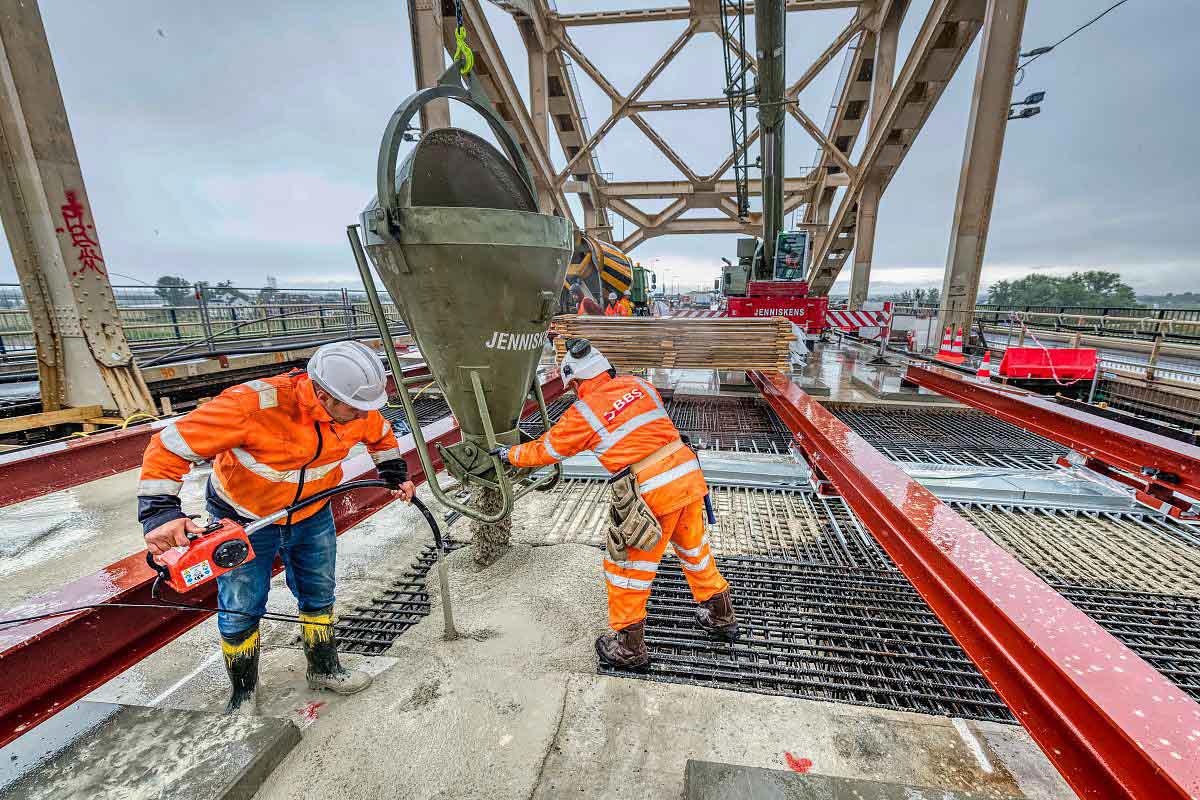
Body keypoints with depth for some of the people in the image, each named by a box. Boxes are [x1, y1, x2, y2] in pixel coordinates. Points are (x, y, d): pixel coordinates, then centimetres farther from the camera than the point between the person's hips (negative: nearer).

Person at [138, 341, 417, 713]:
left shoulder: (356, 407, -21)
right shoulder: (252, 404, -37)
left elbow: (380, 434, 3)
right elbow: (170, 446, -28)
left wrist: (396, 475, 3)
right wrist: (160, 512, -34)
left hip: (312, 516, 4)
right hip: (243, 521, -3)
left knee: (319, 597, 16)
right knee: (240, 612, 9)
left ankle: (324, 669, 40)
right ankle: (243, 693, 37)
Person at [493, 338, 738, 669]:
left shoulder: (583, 413, -5)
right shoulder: (639, 385, 7)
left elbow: (543, 451, 8)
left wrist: (509, 454, 25)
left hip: (653, 493, -6)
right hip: (689, 474, 7)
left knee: (626, 567, 13)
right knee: (694, 549, 27)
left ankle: (628, 646, 29)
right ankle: (721, 617, 47)